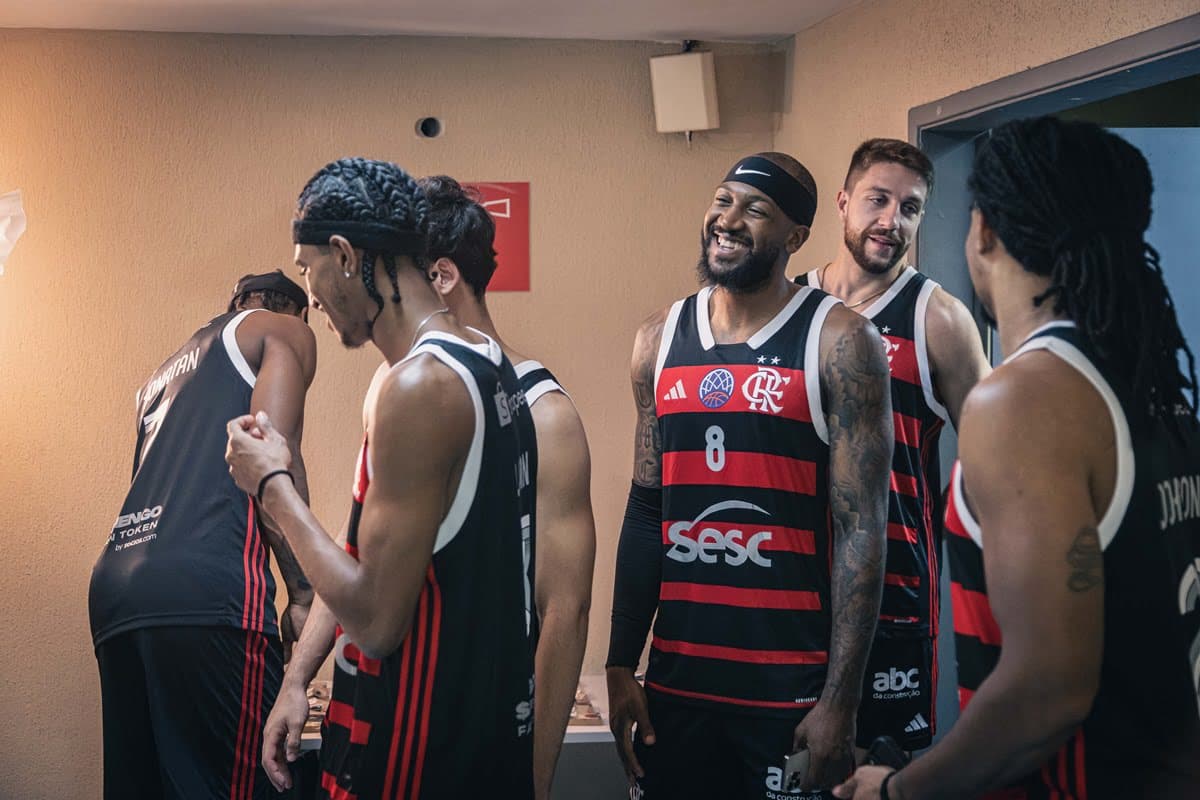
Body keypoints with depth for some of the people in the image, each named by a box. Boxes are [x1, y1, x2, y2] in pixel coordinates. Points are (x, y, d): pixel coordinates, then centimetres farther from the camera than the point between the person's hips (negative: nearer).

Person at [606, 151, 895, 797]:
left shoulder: (838, 343, -7)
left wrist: (840, 701, -13)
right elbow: (645, 514, 11)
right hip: (677, 682, 4)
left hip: (792, 691, -4)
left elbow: (861, 531, -10)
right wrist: (620, 668, 8)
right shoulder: (661, 339, 7)